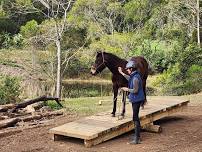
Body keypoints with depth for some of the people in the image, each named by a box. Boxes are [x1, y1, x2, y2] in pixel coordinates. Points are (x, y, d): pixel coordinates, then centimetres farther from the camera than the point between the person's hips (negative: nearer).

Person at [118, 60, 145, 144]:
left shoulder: (135, 78, -22)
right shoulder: (134, 76, 8)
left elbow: (135, 90, -25)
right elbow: (130, 79, 31)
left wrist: (127, 89, -10)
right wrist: (121, 73, 36)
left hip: (136, 100, -10)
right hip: (136, 100, 10)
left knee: (135, 118, -5)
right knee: (136, 117, 18)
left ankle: (137, 139, 0)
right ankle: (137, 135, 30)